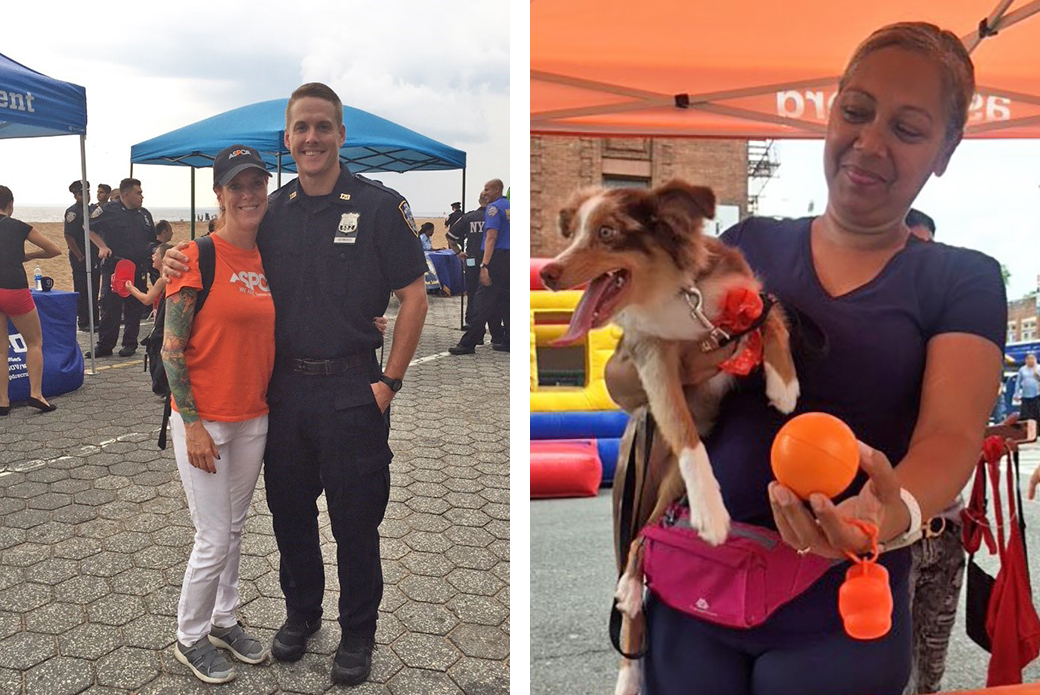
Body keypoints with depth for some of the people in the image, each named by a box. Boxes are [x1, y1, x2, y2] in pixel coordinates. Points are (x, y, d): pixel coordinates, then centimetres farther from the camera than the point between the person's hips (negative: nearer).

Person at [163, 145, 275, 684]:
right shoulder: (199, 257, -13)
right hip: (203, 420, -6)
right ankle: (190, 639, 25)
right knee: (214, 539, 3)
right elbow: (171, 348, -13)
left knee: (235, 528, 18)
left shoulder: (267, 260, 6)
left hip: (253, 418, 6)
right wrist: (193, 425, -16)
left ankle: (223, 620, 37)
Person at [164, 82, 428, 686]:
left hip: (351, 390, -4)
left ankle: (358, 634, 28)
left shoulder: (379, 205, -7)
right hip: (284, 386, 5)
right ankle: (302, 613, 40)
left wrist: (389, 382, -10)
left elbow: (414, 297, -7)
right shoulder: (273, 211, 7)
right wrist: (181, 265, -5)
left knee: (355, 519, 7)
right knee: (289, 510, 17)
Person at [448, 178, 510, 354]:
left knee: (483, 301, -8)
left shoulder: (494, 207, -8)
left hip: (496, 259, -8)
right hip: (509, 259, 8)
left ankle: (468, 343, -7)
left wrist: (485, 265, -22)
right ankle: (507, 342, 15)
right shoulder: (510, 207, 17)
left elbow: (491, 237, -18)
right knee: (505, 301, 12)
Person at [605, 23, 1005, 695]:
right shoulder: (750, 243, 2)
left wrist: (898, 512, -37)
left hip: (839, 619, -1)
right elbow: (620, 380, -1)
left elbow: (953, 435, -15)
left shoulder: (965, 280, -1)